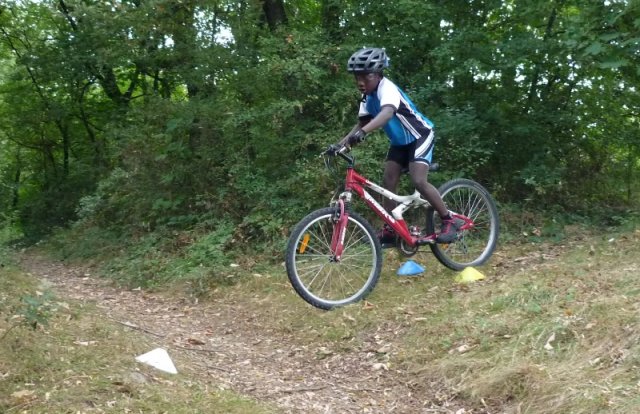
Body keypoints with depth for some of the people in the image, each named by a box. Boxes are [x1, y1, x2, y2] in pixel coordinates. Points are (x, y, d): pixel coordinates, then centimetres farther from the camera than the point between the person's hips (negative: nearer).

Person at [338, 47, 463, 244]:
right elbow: (362, 123, -3)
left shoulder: (387, 88, -30)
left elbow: (387, 113, -51)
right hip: (399, 141, 9)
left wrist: (362, 132, -66)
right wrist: (342, 143, -19)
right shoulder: (367, 96, -3)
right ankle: (389, 231, 11)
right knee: (388, 183, 1)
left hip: (420, 136, -8)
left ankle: (450, 221, -7)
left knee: (418, 181, -22)